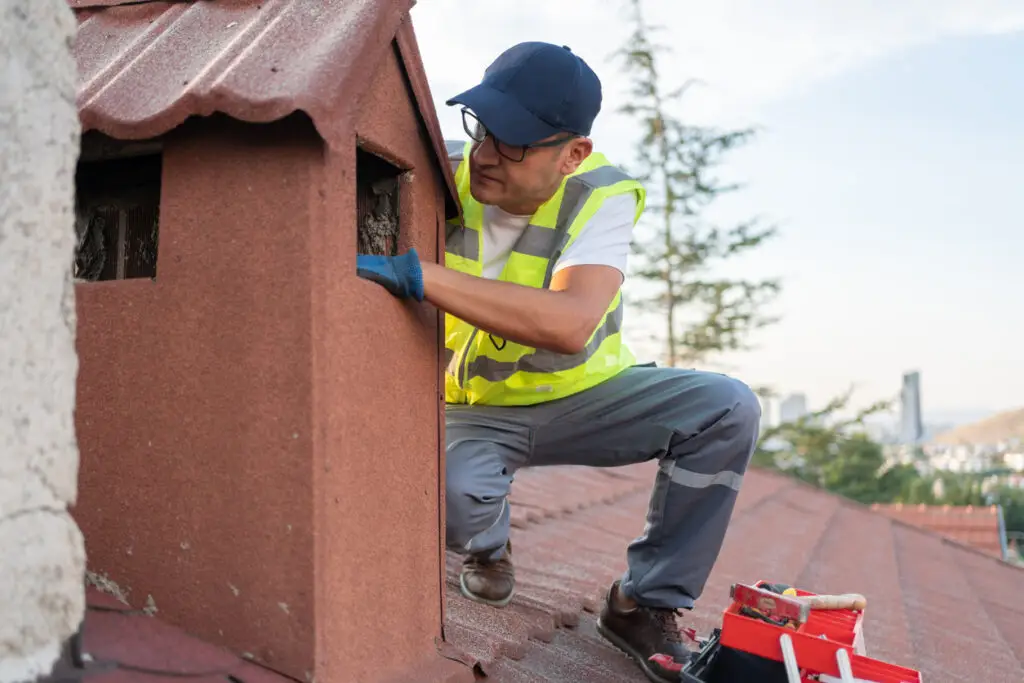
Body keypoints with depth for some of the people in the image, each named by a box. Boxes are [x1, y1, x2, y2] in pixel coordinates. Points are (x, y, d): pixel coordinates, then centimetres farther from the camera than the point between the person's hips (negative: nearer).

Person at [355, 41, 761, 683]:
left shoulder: (601, 195, -23)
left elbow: (570, 325, -42)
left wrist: (417, 275, -47)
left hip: (583, 396, 1)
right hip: (474, 411, 0)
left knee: (728, 408, -21)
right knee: (445, 491, -35)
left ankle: (645, 605, -4)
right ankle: (488, 548, 8)